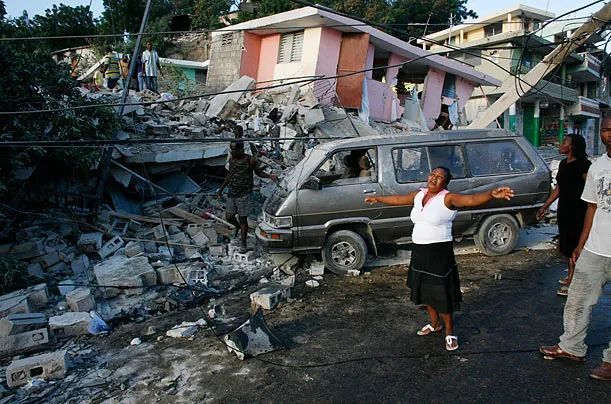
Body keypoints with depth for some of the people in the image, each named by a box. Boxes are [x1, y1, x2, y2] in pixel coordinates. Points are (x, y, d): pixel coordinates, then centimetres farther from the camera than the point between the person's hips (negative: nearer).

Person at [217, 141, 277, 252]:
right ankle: (238, 226, 42)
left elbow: (258, 172, 6)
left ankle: (243, 244, 15)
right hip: (232, 194, 4)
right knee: (229, 217, 6)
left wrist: (270, 176, -11)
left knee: (243, 219, 2)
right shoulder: (232, 160, 2)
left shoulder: (251, 160, -10)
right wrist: (221, 188, 23)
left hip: (244, 195, -4)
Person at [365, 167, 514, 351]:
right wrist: (378, 199, 35)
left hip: (439, 252, -7)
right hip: (419, 251, 7)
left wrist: (491, 194, -50)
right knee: (425, 289, 19)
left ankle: (450, 332, 20)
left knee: (442, 292, 1)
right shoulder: (419, 194, 7)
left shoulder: (448, 198, -14)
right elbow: (398, 199, 23)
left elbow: (472, 199, -31)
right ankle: (434, 323, 40)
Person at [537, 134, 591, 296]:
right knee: (566, 246, 16)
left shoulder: (583, 165, -14)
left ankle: (572, 282, 7)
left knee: (574, 246, -2)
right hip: (564, 210, 8)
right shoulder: (563, 164, 11)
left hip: (578, 212, -8)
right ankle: (570, 277, 30)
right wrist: (545, 206, 20)